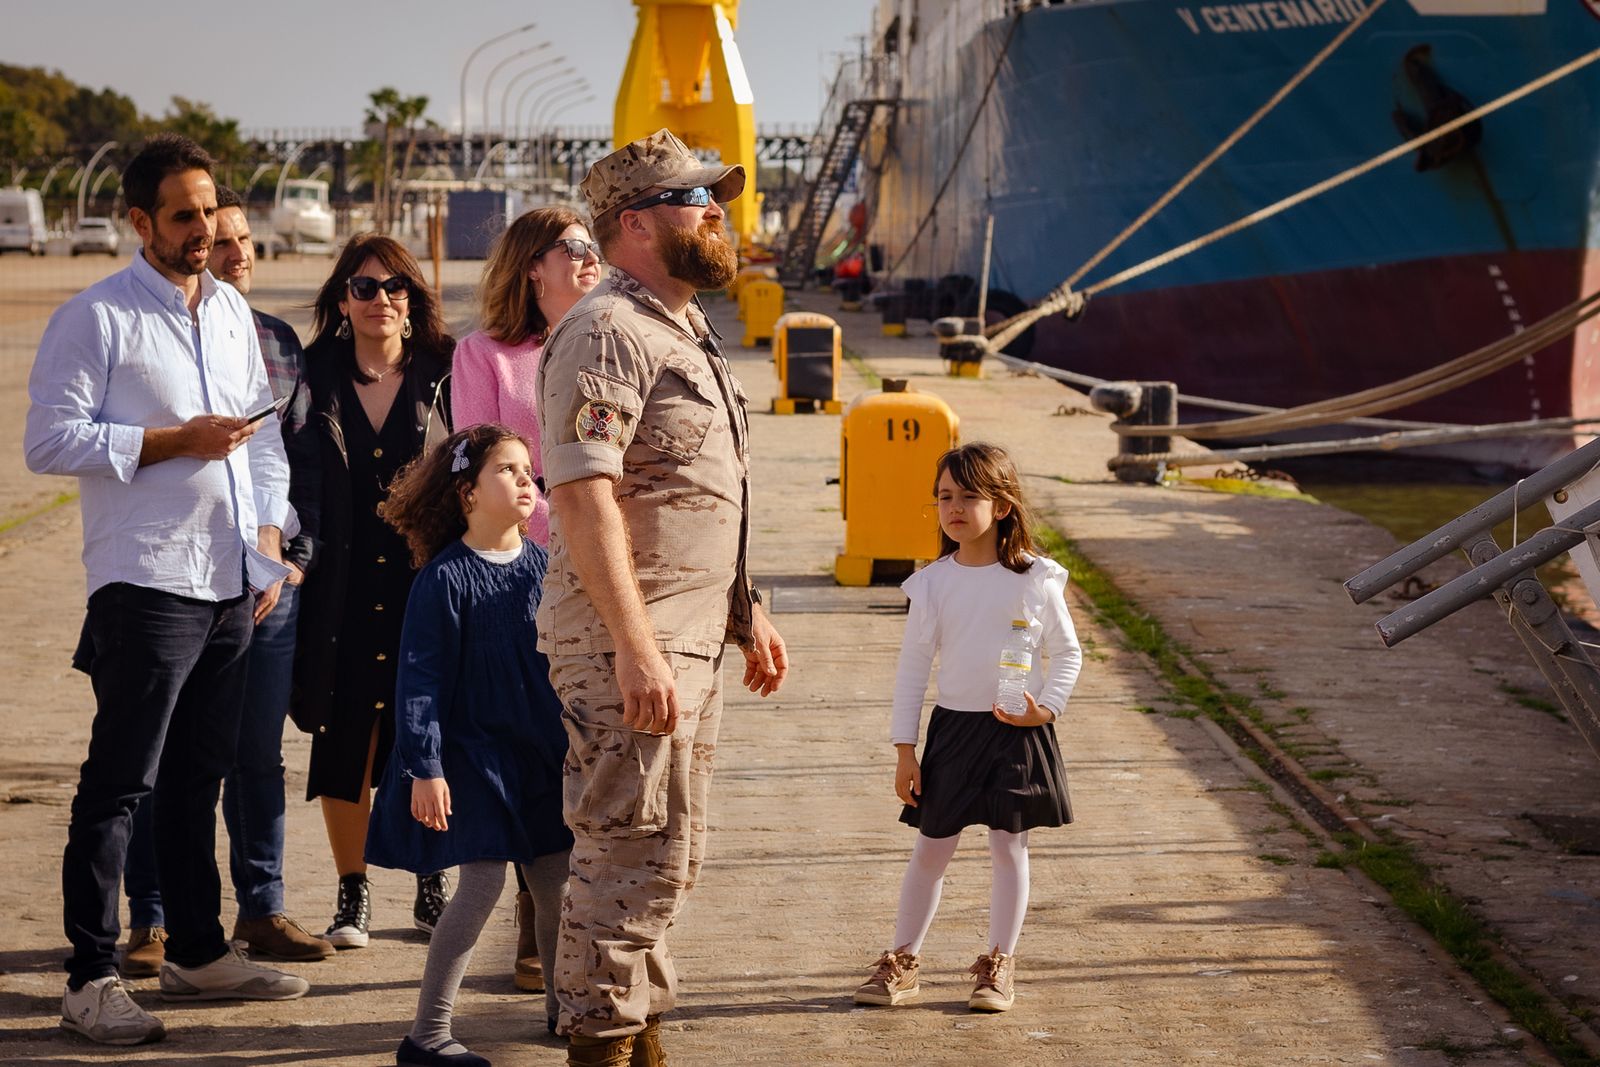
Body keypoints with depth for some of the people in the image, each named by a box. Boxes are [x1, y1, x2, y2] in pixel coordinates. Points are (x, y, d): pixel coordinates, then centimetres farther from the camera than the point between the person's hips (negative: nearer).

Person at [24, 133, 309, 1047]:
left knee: (201, 776, 15)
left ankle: (198, 952, 24)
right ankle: (93, 978, 0)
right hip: (149, 584, -7)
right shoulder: (95, 317, -5)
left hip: (234, 587, 7)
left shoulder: (234, 313, 16)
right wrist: (173, 441, -14)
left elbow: (265, 431, 21)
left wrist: (270, 532, 9)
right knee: (120, 784, -5)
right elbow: (50, 440, -12)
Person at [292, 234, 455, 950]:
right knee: (345, 737, 2)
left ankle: (432, 888, 18)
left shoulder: (442, 375, 3)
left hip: (426, 580, 0)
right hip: (343, 588, 1)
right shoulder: (316, 378, 5)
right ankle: (352, 893, 14)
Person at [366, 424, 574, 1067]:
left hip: (539, 755, 6)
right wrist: (424, 769, -17)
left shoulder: (542, 567, 4)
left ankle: (561, 1007, 31)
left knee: (556, 881, 10)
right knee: (483, 881, -11)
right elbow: (419, 680, -13)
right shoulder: (445, 578, -13)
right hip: (471, 754, -6)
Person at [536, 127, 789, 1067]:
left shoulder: (688, 333, 17)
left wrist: (749, 613, 23)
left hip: (693, 641, 10)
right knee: (636, 851, -8)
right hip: (630, 644, -10)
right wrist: (636, 648, -28)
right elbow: (583, 494, -23)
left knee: (673, 854, 15)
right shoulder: (607, 333, -15)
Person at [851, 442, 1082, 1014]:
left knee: (1009, 846, 4)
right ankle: (902, 962, 16)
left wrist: (1046, 709, -12)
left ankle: (999, 966, 16)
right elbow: (912, 666, 3)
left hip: (1018, 731, -1)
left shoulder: (1035, 578, -5)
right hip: (952, 726, 1)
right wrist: (905, 749, 1)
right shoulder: (932, 583, -1)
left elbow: (1067, 652, 3)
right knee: (932, 848, 6)